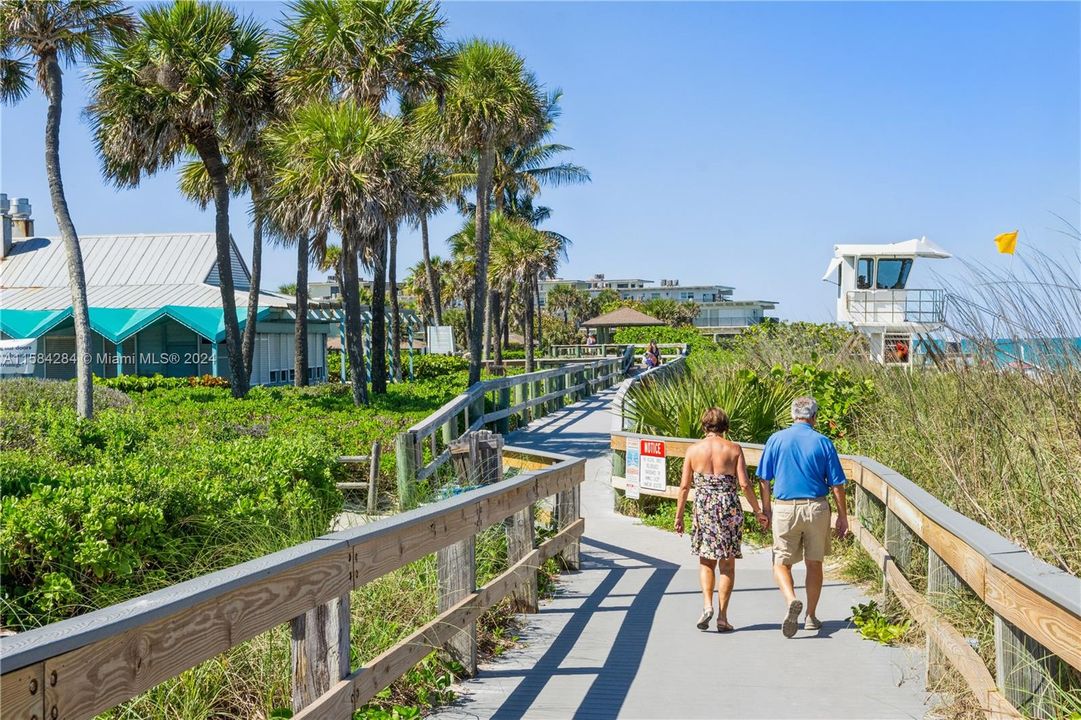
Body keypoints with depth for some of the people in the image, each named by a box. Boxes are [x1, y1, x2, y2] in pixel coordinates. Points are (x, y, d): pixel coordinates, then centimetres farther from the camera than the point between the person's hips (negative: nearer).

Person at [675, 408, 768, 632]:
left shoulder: (694, 449, 2)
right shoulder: (734, 449, -1)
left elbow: (685, 486, 2)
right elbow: (744, 483, -6)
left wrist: (679, 515, 10)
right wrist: (758, 511, 3)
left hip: (703, 507, 1)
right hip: (729, 507, -1)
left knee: (706, 561, 15)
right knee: (727, 564, 9)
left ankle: (707, 605, -5)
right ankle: (723, 617, 9)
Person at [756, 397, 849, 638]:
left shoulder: (776, 439, 0)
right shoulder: (823, 442, -2)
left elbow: (764, 480, 1)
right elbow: (837, 484, -1)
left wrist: (767, 510, 12)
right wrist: (843, 516, 8)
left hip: (785, 509, 0)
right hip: (817, 509, 1)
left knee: (781, 563, 8)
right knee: (814, 564, 14)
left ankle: (792, 601, -18)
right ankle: (811, 617, 21)